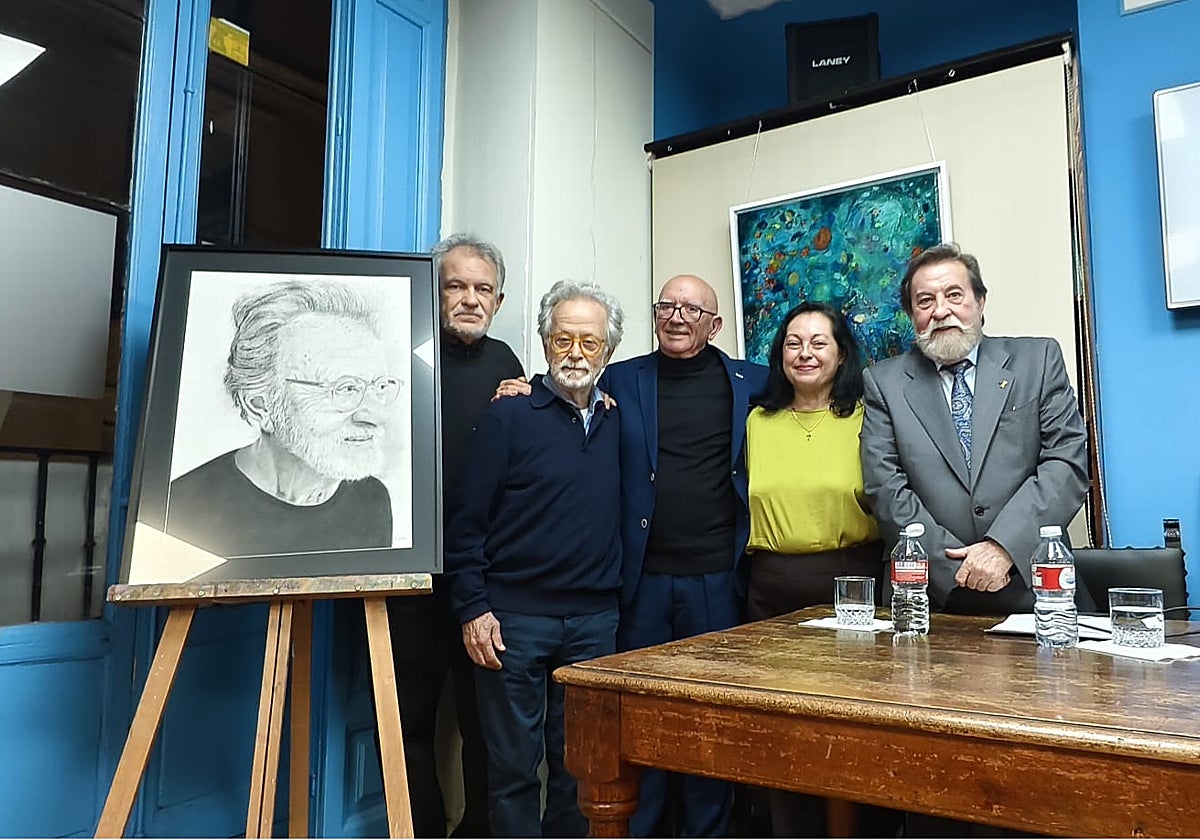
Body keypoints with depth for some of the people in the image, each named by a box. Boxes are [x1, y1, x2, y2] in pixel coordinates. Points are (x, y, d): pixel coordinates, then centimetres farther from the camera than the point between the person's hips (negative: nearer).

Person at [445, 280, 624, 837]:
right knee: (514, 766, 7)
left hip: (595, 620, 4)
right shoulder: (508, 417, -5)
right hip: (515, 618, -4)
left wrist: (615, 597, 7)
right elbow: (466, 521, -6)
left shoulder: (615, 425, 9)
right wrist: (473, 609, -10)